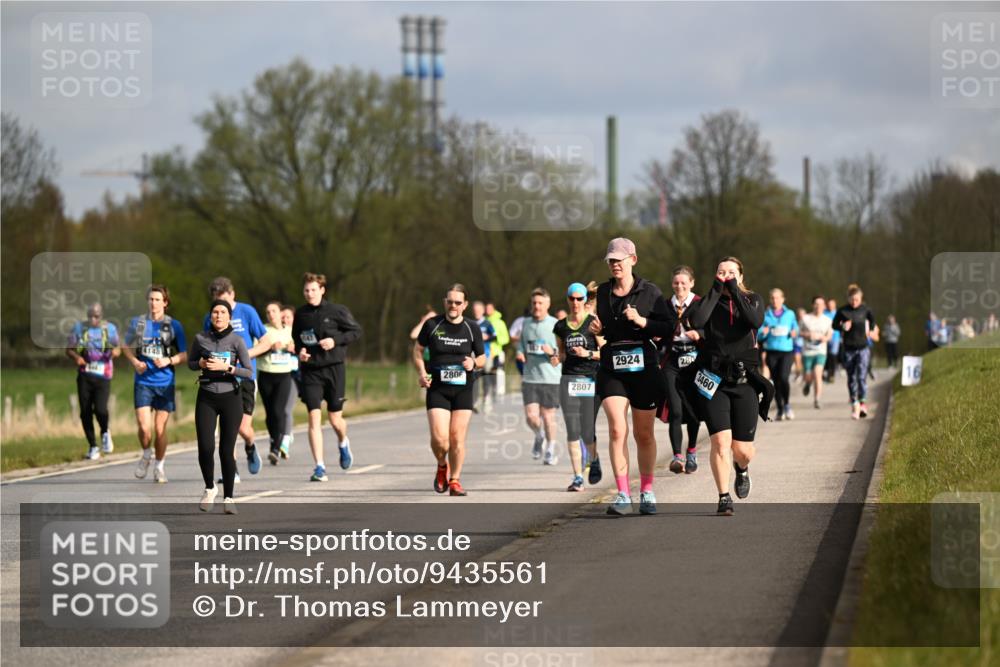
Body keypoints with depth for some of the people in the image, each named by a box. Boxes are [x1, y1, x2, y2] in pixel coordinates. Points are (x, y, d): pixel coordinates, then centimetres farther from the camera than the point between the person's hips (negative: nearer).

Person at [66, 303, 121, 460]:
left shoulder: (110, 328, 6)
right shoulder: (79, 328, 8)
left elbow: (117, 348, 4)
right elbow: (69, 349, 9)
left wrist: (115, 351, -21)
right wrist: (76, 357, -14)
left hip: (103, 376, -2)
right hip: (84, 375, 2)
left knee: (100, 409, -18)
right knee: (85, 412, -1)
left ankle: (105, 433, 14)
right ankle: (92, 446, 13)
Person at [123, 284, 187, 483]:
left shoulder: (174, 325, 2)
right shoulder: (137, 323, 5)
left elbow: (184, 355, 5)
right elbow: (126, 347, 18)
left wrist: (168, 361, -15)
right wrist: (134, 361, -2)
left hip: (165, 383, 0)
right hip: (143, 382, 0)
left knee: (160, 428, 1)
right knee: (144, 427, -12)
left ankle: (160, 465, 20)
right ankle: (146, 455, 18)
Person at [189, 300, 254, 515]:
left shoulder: (237, 340, -5)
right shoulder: (200, 338, 2)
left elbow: (249, 371, -6)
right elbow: (190, 363, 15)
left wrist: (226, 367, -19)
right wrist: (201, 363, -6)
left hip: (230, 397, -1)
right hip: (206, 398, 2)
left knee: (227, 450, -3)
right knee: (205, 448, -9)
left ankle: (228, 497, 9)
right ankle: (209, 489, 17)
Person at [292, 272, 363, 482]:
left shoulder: (337, 311, -5)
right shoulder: (301, 314, 5)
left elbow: (356, 331, 0)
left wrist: (335, 341, -14)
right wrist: (299, 351, 0)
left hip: (334, 368, -2)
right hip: (310, 371, 2)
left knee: (335, 419, 5)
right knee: (314, 418, -8)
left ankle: (343, 443, 42)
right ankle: (319, 467, -6)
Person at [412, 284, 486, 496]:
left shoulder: (472, 328, 4)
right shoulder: (432, 325, 1)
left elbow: (482, 357, 13)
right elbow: (418, 350, 11)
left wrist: (474, 363, -10)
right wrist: (421, 372, -5)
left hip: (463, 389, 1)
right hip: (437, 389, -1)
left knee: (457, 437, -1)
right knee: (439, 438, -11)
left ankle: (454, 480, 13)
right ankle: (442, 466, 20)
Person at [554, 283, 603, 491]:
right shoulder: (561, 326, 11)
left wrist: (588, 353, -18)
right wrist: (557, 358, 0)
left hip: (590, 379, -3)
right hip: (569, 379, 3)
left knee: (587, 431, -4)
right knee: (572, 430, -4)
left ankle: (594, 460, 28)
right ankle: (577, 477, -2)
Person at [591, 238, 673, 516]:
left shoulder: (649, 292, -2)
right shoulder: (603, 292, 9)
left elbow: (669, 327, -4)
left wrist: (642, 321, -17)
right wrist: (596, 329, 1)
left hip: (644, 369, -2)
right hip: (611, 370, 2)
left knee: (644, 435, 9)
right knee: (617, 429, -15)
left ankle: (646, 492, 26)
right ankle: (622, 495, -16)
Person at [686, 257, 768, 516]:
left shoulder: (752, 300, 8)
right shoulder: (709, 301, 6)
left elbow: (756, 321, -15)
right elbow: (696, 321, -17)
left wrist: (735, 291, -10)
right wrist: (716, 290, -10)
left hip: (744, 381, 1)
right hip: (714, 381, -1)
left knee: (743, 450, 1)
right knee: (720, 441, -15)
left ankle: (742, 469, 37)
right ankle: (724, 498, -5)